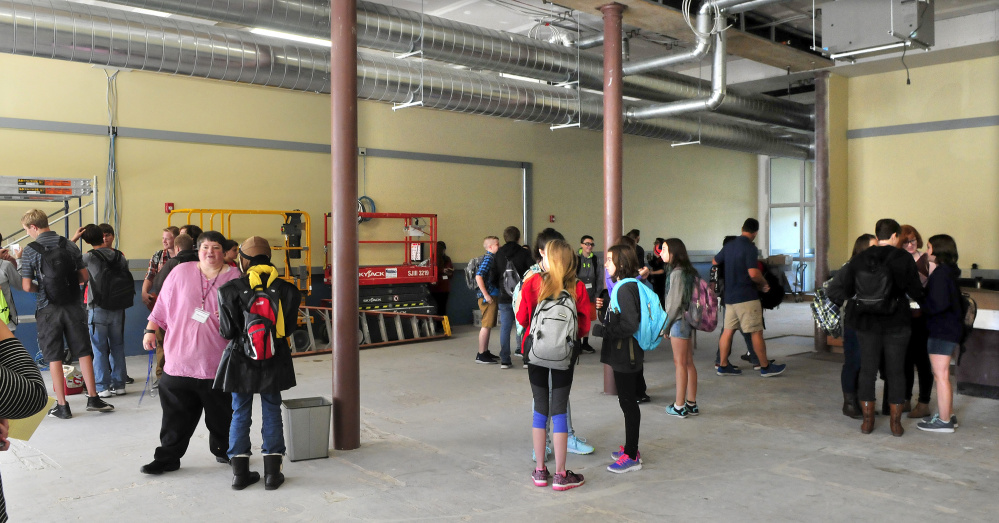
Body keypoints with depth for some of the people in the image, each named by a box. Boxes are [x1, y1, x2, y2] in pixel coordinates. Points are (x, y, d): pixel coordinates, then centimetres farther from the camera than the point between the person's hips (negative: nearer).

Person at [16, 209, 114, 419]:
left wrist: (41, 287, 12)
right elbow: (84, 276, 5)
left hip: (48, 309, -2)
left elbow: (27, 287, -7)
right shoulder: (70, 245, 1)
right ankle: (93, 398, 10)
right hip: (73, 305, 2)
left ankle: (62, 406, 8)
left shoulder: (30, 251, -6)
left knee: (54, 357, 5)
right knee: (83, 352, 9)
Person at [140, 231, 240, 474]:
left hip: (217, 362, -1)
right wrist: (151, 330, 8)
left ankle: (224, 450, 29)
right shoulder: (181, 272, 5)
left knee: (221, 413, 10)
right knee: (176, 414, 8)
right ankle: (168, 457, 20)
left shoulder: (234, 277, 1)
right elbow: (163, 305, 11)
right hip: (179, 360, 1)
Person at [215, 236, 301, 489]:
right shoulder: (285, 289, -6)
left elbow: (227, 332, -10)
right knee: (271, 412, 11)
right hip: (274, 362, 1)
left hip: (241, 360, -1)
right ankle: (272, 472, 13)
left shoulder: (231, 290, -11)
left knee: (240, 414, 12)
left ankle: (240, 472, 17)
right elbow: (289, 327, -1)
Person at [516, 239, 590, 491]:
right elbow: (584, 326, -4)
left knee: (540, 407, 11)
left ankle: (540, 470, 18)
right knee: (559, 408, 5)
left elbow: (522, 318, -2)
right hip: (565, 354, -1)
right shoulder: (578, 288, -9)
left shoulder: (533, 283, -10)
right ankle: (560, 474, 9)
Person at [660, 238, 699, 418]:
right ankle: (691, 404, 18)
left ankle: (679, 407, 3)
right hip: (687, 321, 9)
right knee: (688, 363, 12)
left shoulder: (677, 273, -16)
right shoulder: (687, 271, 12)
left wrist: (665, 325, -9)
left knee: (680, 364, -4)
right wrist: (667, 324, 17)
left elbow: (675, 302, -17)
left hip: (679, 321, -9)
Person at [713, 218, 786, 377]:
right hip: (746, 297, -8)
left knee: (728, 330, 9)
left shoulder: (729, 245, 10)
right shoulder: (749, 247, -14)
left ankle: (723, 366, 11)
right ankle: (765, 367, 8)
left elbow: (714, 262, 24)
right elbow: (753, 273, -23)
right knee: (756, 332, 1)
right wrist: (764, 284, -5)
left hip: (729, 296, 8)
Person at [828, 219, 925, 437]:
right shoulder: (902, 258, -9)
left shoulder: (859, 259, 0)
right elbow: (916, 291, -5)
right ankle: (895, 422, 16)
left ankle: (867, 420, 14)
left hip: (866, 323, 2)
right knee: (895, 372, 9)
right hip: (896, 323, -2)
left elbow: (837, 290, -2)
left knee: (867, 370, 10)